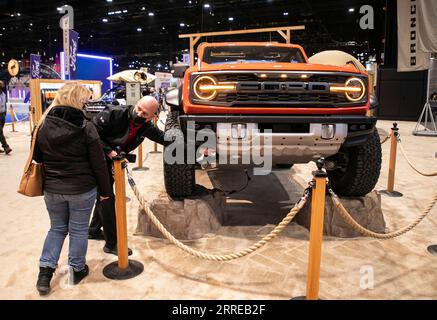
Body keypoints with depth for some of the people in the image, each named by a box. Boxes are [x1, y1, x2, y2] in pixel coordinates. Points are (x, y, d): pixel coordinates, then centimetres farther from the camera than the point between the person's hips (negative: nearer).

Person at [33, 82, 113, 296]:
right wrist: (105, 190, -2)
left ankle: (45, 270, 17)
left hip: (52, 189, 4)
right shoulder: (85, 127, -14)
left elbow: (37, 158, 8)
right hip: (82, 189, -3)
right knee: (78, 230, 12)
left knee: (57, 228, 21)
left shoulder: (43, 126, -3)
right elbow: (98, 163, -11)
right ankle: (77, 270, 26)